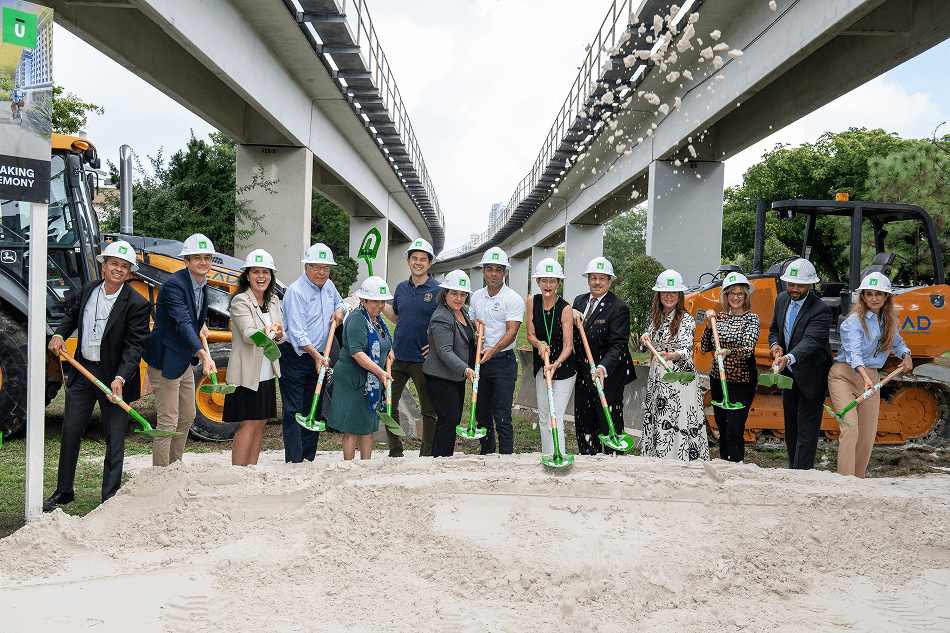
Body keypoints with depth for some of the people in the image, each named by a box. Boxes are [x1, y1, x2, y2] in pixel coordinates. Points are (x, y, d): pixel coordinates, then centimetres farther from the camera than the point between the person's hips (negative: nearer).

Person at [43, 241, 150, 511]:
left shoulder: (137, 304, -14)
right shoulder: (89, 289, 3)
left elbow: (134, 346, -18)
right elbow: (73, 313, 24)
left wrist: (120, 378, -29)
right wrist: (59, 335, 6)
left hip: (113, 376, -5)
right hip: (82, 369, 5)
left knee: (115, 438, 3)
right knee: (70, 431, 11)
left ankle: (110, 497, 14)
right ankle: (64, 491, 26)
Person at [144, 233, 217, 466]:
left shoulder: (201, 283, 6)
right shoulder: (173, 284, -22)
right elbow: (183, 323, -35)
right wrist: (203, 355, -44)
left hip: (183, 360, 10)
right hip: (164, 360, -10)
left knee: (187, 417, 18)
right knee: (168, 421, -5)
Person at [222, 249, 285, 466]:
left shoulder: (273, 301, 10)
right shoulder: (240, 301, -12)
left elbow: (280, 338, 11)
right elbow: (248, 334, -25)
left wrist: (278, 335, -12)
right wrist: (265, 332, -45)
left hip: (267, 374, 7)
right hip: (246, 373, -7)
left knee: (261, 423, 9)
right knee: (249, 424, -7)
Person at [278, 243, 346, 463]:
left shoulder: (328, 286, 7)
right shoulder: (296, 291, -17)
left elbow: (339, 302, 29)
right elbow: (297, 331, -24)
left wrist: (340, 310, 4)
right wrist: (315, 355, -33)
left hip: (319, 357, 8)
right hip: (295, 357, -8)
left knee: (314, 410, 11)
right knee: (294, 411, -6)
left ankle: (309, 459, 20)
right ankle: (294, 461, -3)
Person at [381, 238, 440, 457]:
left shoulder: (438, 290, -5)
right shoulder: (401, 288, 9)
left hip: (424, 359, -4)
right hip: (398, 356, 4)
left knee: (429, 410, 5)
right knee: (388, 404, 7)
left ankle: (427, 455, 17)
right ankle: (395, 452, 20)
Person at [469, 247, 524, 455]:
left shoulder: (513, 299, -8)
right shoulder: (476, 296, 11)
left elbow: (511, 332, -17)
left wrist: (493, 349, -32)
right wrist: (474, 323, 1)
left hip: (502, 362, -6)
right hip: (479, 360, 6)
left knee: (502, 416, -7)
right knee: (482, 414, 12)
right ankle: (486, 454, 24)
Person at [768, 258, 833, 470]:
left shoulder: (821, 311, -21)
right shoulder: (782, 300, 2)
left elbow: (810, 341, -34)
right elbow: (774, 329, 15)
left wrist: (788, 358, -51)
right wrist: (775, 345, -8)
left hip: (811, 376, -7)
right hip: (789, 374, 7)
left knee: (806, 430, -7)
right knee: (790, 429, 15)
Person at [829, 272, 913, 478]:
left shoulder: (889, 320, 8)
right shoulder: (853, 322, -13)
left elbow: (897, 342, 26)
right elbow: (854, 352, -28)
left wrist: (906, 355, 4)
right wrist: (864, 376, -45)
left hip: (871, 378, 6)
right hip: (844, 376, -6)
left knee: (867, 436, 7)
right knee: (850, 429, -18)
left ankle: (857, 482, 21)